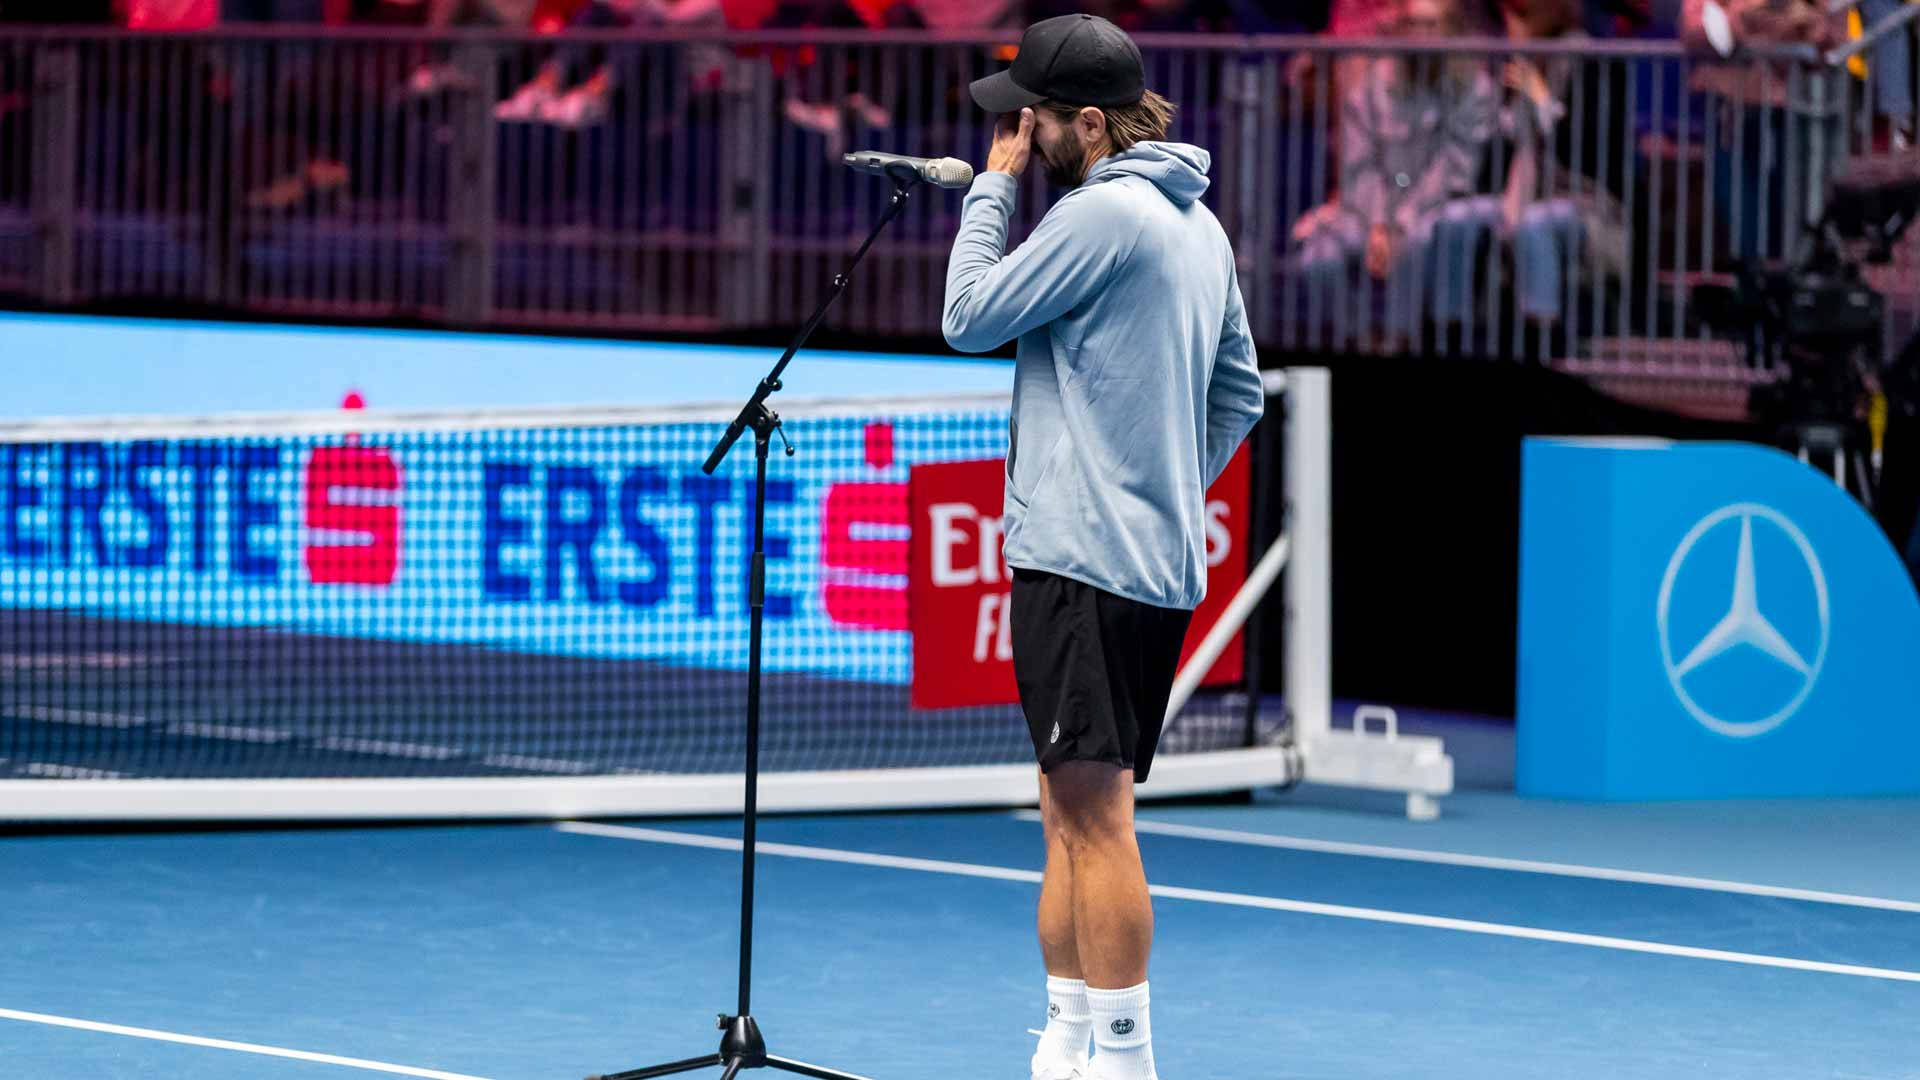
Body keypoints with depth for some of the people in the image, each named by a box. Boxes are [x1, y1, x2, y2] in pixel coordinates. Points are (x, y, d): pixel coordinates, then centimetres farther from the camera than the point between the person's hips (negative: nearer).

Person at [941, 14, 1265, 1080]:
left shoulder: (1103, 214, -13)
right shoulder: (1197, 224, 16)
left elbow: (968, 317, -7)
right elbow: (1240, 391, 23)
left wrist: (993, 184, 1)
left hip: (1083, 554, -10)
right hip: (1162, 560, 10)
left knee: (1095, 812, -9)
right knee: (1075, 815, 13)